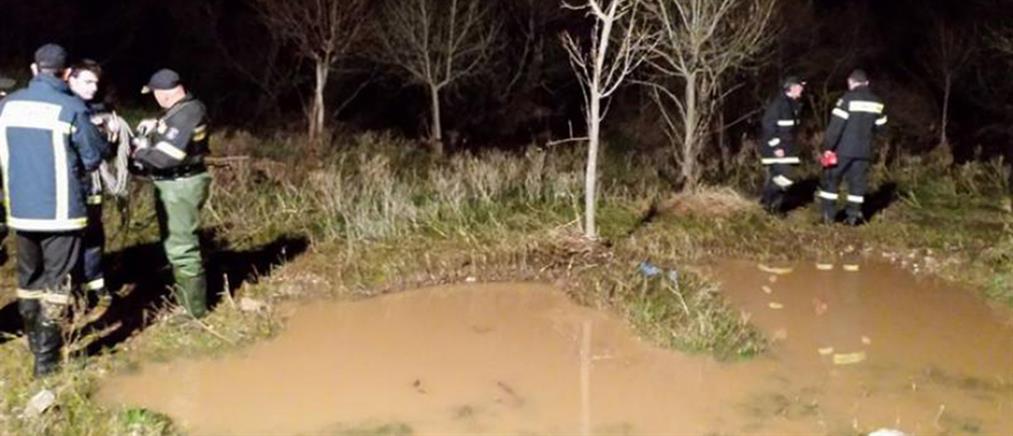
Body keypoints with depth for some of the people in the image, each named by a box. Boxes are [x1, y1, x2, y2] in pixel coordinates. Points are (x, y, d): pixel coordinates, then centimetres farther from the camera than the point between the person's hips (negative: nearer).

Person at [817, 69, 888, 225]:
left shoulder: (848, 99, -11)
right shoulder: (877, 103, 8)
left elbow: (836, 125, -15)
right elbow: (879, 126, 15)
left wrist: (828, 147, -12)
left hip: (843, 149, -5)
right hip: (864, 150, 5)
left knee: (831, 179, 5)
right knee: (858, 182, 10)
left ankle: (829, 215, 4)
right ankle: (853, 215, 8)